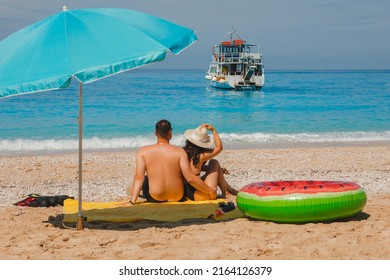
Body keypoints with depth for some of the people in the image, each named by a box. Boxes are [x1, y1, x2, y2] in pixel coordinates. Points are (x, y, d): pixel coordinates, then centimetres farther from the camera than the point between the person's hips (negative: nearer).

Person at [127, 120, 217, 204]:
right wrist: (211, 191, -5)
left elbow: (139, 177, -14)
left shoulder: (143, 151, -8)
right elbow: (191, 178, -16)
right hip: (178, 197, -2)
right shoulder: (179, 151, -12)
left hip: (154, 198, 2)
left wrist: (132, 202, -14)